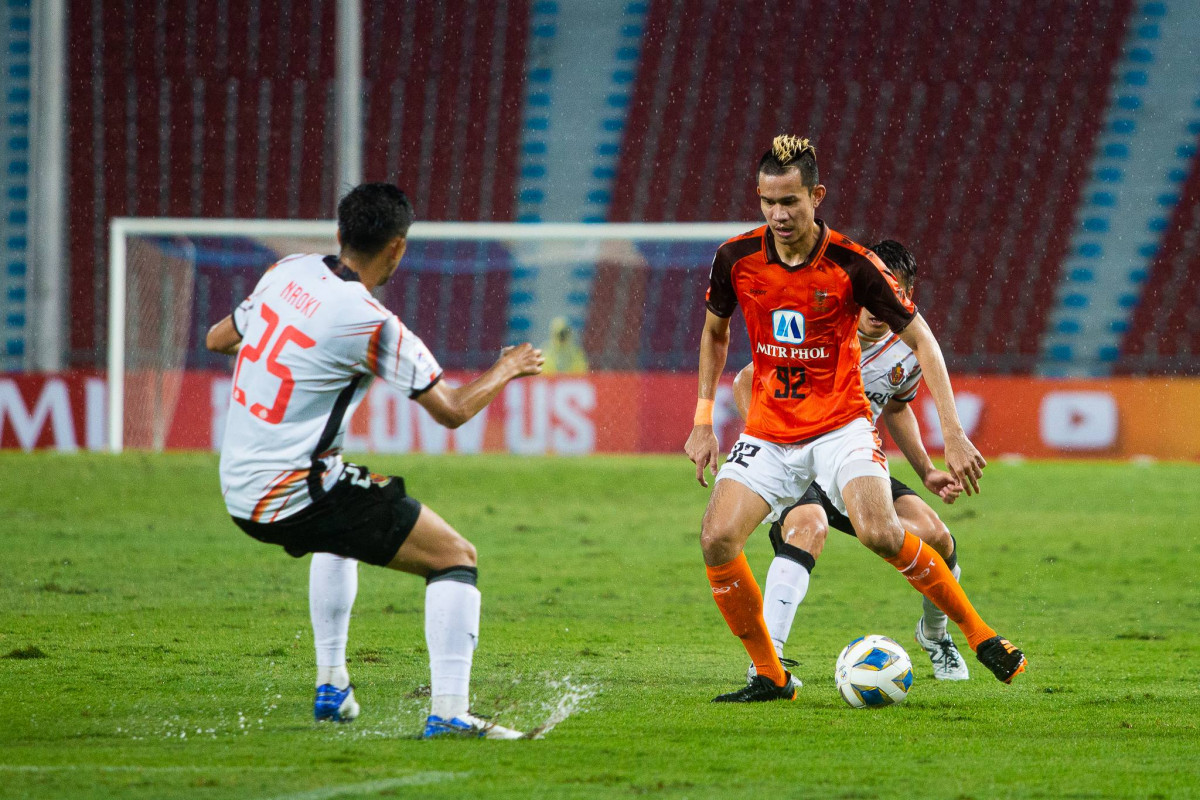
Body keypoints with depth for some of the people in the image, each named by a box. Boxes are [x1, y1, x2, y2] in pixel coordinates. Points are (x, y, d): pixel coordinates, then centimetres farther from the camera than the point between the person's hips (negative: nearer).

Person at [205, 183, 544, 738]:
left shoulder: (289, 272, 2)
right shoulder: (371, 324, -18)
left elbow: (218, 338, 19)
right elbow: (452, 410, -8)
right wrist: (506, 369, 11)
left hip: (237, 488, 8)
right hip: (294, 492, -8)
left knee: (337, 533, 40)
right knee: (456, 556, -1)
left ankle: (331, 686, 39)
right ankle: (448, 710, -13)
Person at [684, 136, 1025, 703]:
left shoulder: (852, 266, -14)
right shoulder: (736, 259, -6)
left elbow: (920, 340, -6)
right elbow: (715, 332, 15)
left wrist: (953, 435, -13)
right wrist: (703, 422, 10)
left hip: (840, 427, -3)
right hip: (768, 433, 3)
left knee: (879, 532, -28)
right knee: (717, 539, -17)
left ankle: (979, 635, -9)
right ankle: (771, 677, -1)